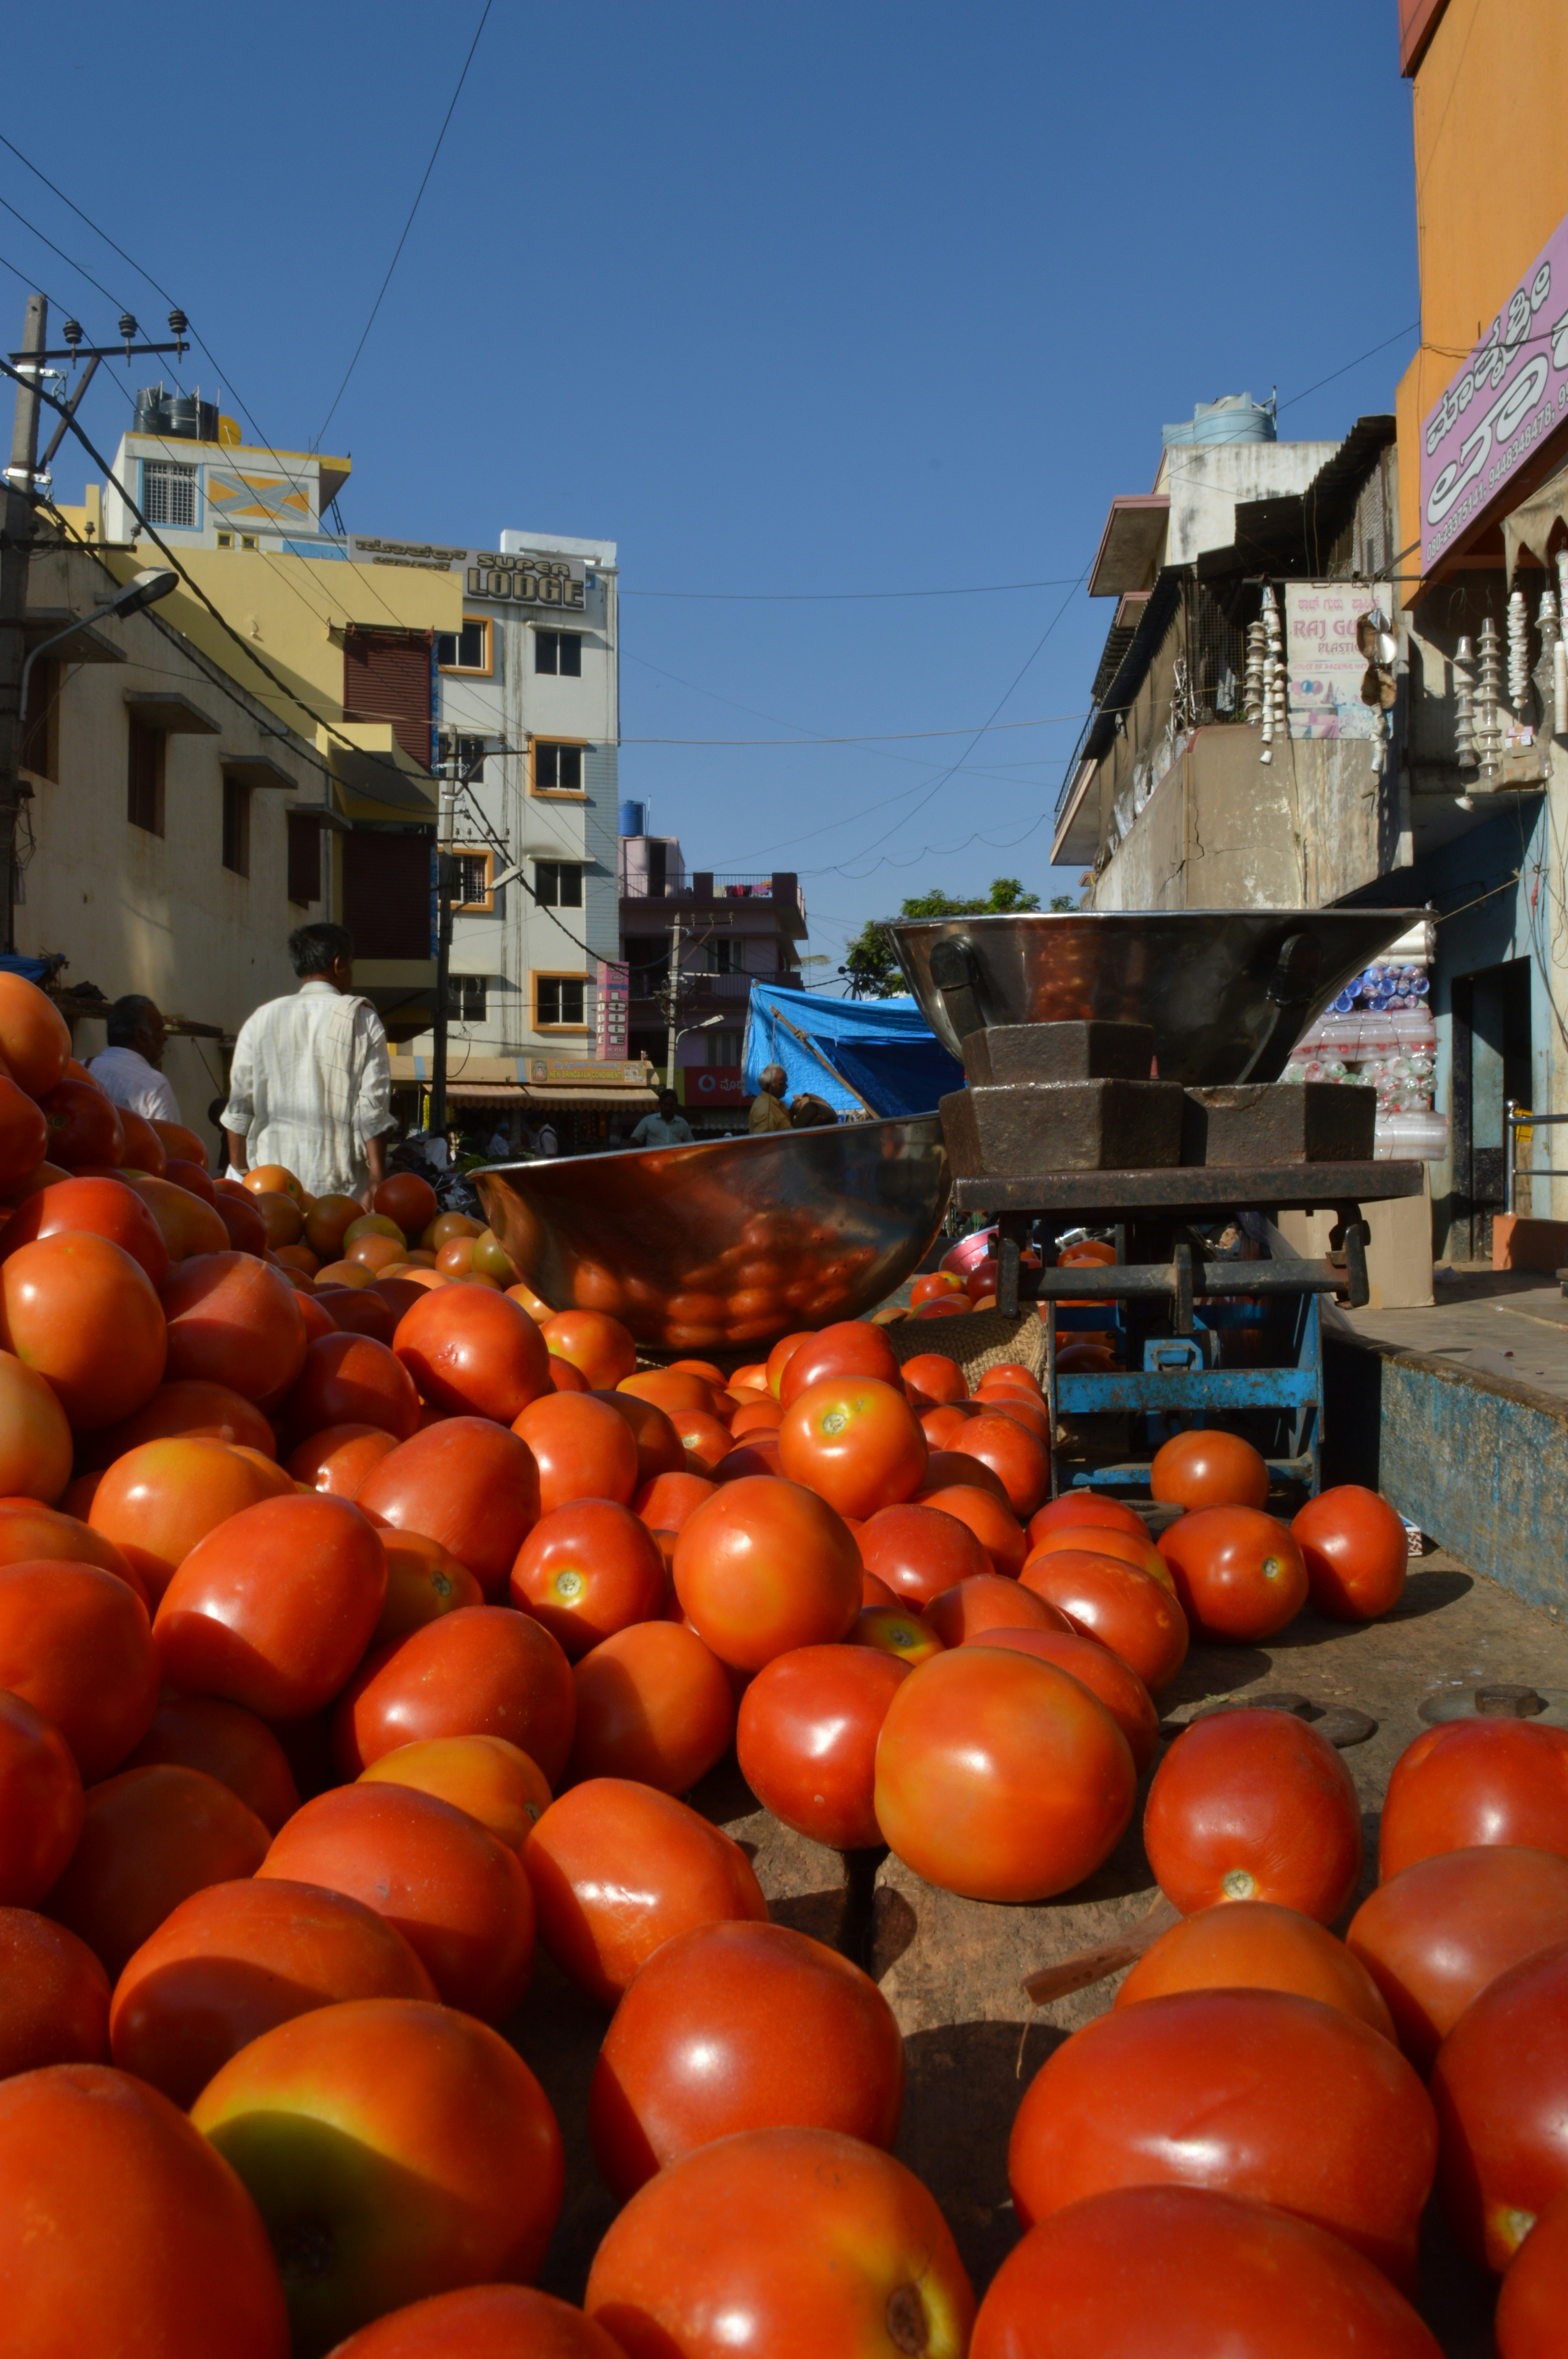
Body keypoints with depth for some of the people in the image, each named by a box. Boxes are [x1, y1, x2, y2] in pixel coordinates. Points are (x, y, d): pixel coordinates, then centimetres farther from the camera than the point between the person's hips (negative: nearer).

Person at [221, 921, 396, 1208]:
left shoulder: (261, 1020, 8)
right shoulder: (361, 1020, -1)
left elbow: (238, 1109, 9)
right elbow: (373, 1110, -6)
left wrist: (238, 1175, 17)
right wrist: (377, 1182, -4)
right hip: (339, 1184, -3)